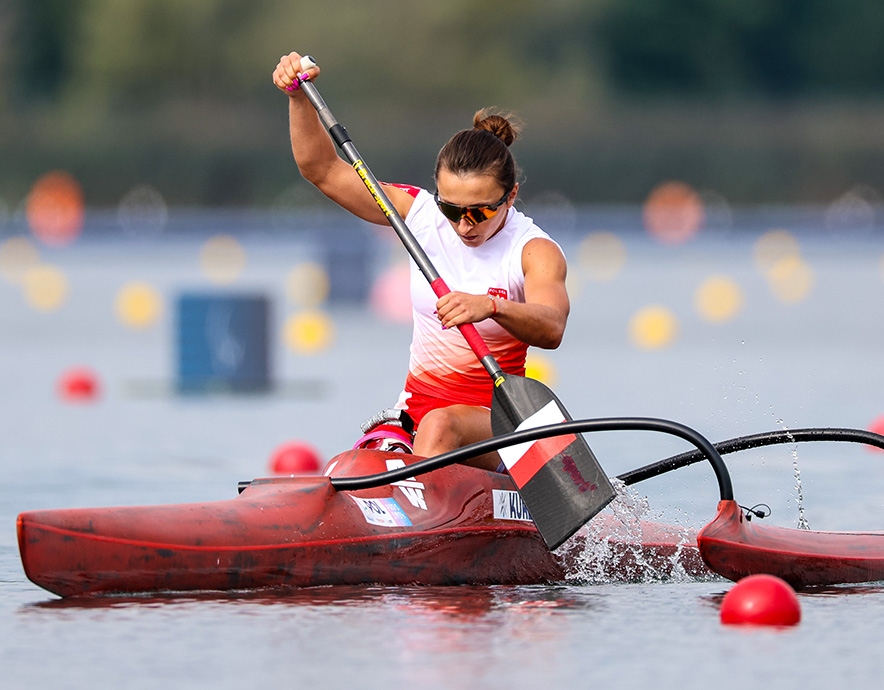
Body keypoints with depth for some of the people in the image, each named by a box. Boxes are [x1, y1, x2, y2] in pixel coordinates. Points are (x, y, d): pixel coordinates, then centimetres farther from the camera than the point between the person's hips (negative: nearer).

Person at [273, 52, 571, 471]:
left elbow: (551, 329, -31)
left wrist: (491, 307, -51)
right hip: (418, 403, 5)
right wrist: (299, 98, -11)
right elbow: (324, 170, 4)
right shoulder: (420, 214, 3)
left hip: (494, 422, -5)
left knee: (440, 426, -38)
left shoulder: (533, 251, -11)